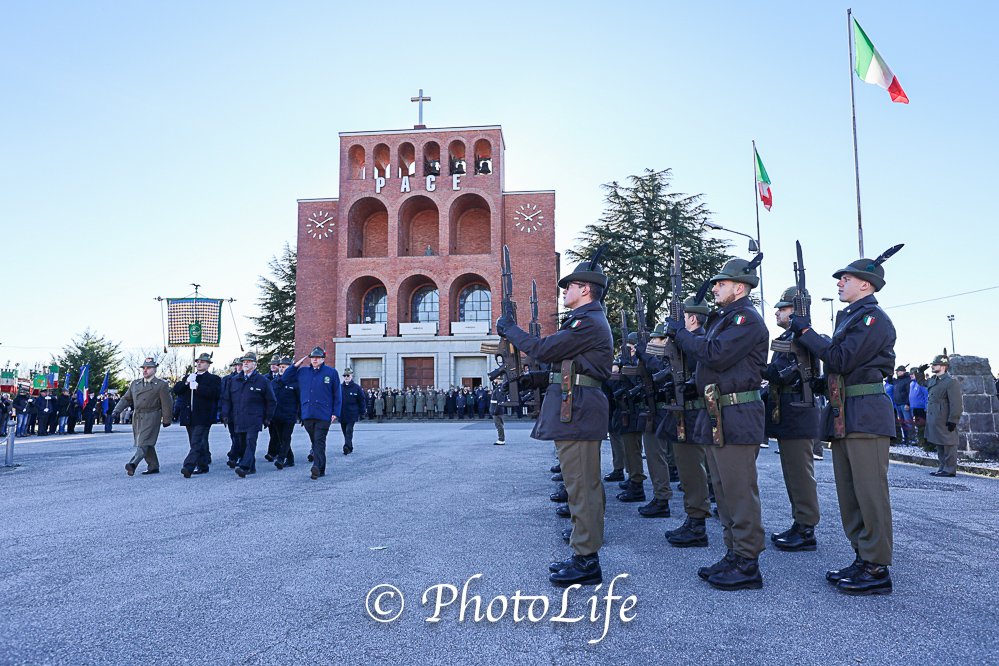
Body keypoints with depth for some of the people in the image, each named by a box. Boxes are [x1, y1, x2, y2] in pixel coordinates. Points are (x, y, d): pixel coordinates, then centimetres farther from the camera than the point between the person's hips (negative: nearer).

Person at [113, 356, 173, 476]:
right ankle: (153, 467, 16)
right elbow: (126, 399, 20)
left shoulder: (161, 385, -1)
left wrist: (167, 420, -4)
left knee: (144, 442, -18)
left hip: (151, 417, -6)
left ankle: (133, 464, -31)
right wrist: (117, 410, 3)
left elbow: (167, 404, -2)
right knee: (147, 443, 9)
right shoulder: (135, 384, 17)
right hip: (137, 418, 6)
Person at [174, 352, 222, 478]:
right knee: (195, 443, 11)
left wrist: (197, 387, -17)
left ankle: (188, 467, -22)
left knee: (197, 442, -14)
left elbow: (215, 392, -16)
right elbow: (176, 390, 10)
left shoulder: (214, 379, 3)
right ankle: (203, 466, 20)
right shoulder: (188, 377, 23)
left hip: (203, 417, -7)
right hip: (189, 417, 7)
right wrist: (186, 382, -6)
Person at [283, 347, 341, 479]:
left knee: (319, 441, -13)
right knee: (315, 442, 9)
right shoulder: (302, 372, 13)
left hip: (323, 415, -4)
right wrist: (296, 365, 7)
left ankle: (317, 467, -23)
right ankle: (321, 470, 17)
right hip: (307, 414, 4)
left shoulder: (331, 372, 3)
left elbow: (337, 394, 4)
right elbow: (285, 377, 20)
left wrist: (336, 413, -2)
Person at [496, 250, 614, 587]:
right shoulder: (588, 321, 22)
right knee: (582, 486, 14)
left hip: (576, 411, -11)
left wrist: (509, 329, -2)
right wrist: (536, 380, 15)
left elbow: (544, 349, -15)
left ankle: (587, 563, 1)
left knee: (581, 487, -6)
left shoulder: (589, 322, -13)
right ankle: (584, 555, 23)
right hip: (576, 410, 11)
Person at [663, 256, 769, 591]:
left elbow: (716, 355, -22)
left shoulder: (747, 318, -10)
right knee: (724, 489, 15)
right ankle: (734, 554, 25)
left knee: (739, 491, -5)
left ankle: (747, 565, 3)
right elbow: (705, 354, 20)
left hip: (736, 417, -10)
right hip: (716, 416, 10)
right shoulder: (723, 318, 21)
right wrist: (684, 334, 9)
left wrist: (681, 334, -12)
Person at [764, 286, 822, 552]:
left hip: (797, 415, -11)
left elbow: (782, 374, -23)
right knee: (792, 474, 15)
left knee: (800, 473, -5)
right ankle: (799, 524, 24)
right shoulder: (787, 337, 19)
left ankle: (806, 532, 2)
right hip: (786, 415, 11)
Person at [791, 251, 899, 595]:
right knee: (849, 494, 12)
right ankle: (863, 559, 21)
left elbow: (842, 360, -18)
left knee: (869, 493, -6)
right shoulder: (848, 317, 21)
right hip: (843, 416, 10)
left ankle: (877, 570, 1)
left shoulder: (873, 317, -9)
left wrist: (807, 331, -11)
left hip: (866, 414, -10)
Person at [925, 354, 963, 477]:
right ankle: (943, 468, 23)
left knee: (948, 445, -2)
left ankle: (950, 470, 3)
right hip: (934, 419, 9)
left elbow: (956, 403, -17)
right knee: (939, 445, 15)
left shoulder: (951, 382, -13)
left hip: (945, 420, -9)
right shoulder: (933, 380, 14)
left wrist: (953, 420, -19)